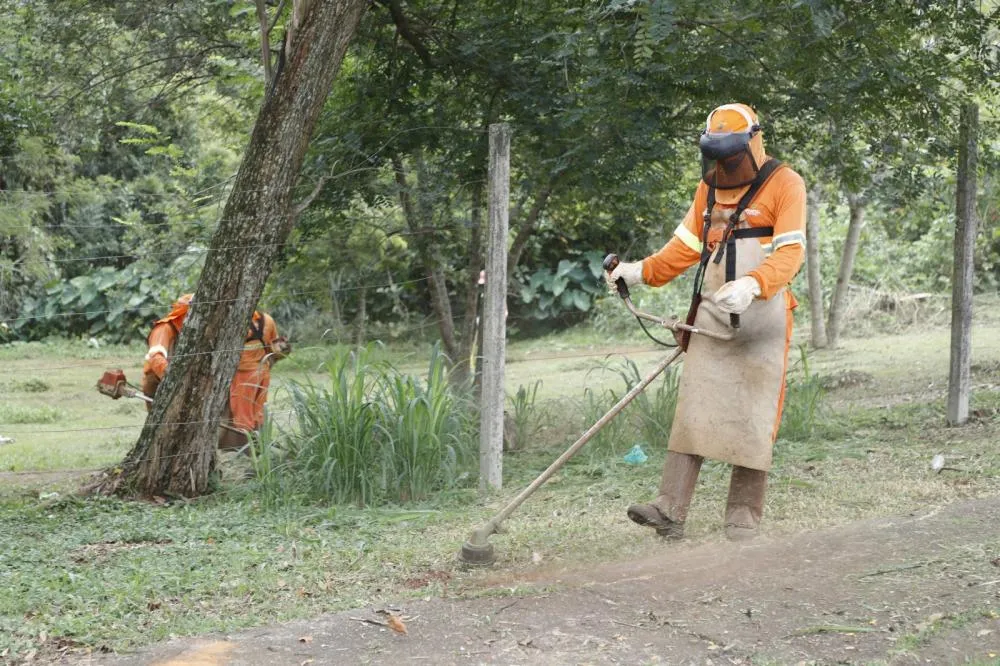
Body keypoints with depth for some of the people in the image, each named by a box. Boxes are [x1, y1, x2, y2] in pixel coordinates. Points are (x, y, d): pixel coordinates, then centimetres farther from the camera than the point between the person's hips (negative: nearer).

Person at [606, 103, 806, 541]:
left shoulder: (785, 185, -5)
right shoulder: (709, 187, 15)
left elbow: (790, 253, -15)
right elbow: (687, 245, 19)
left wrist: (752, 284, -32)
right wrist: (642, 272, 5)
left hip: (763, 316, -5)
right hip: (711, 315, 5)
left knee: (753, 416, -2)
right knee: (692, 409, -2)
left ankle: (744, 515, 6)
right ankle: (670, 508, -6)